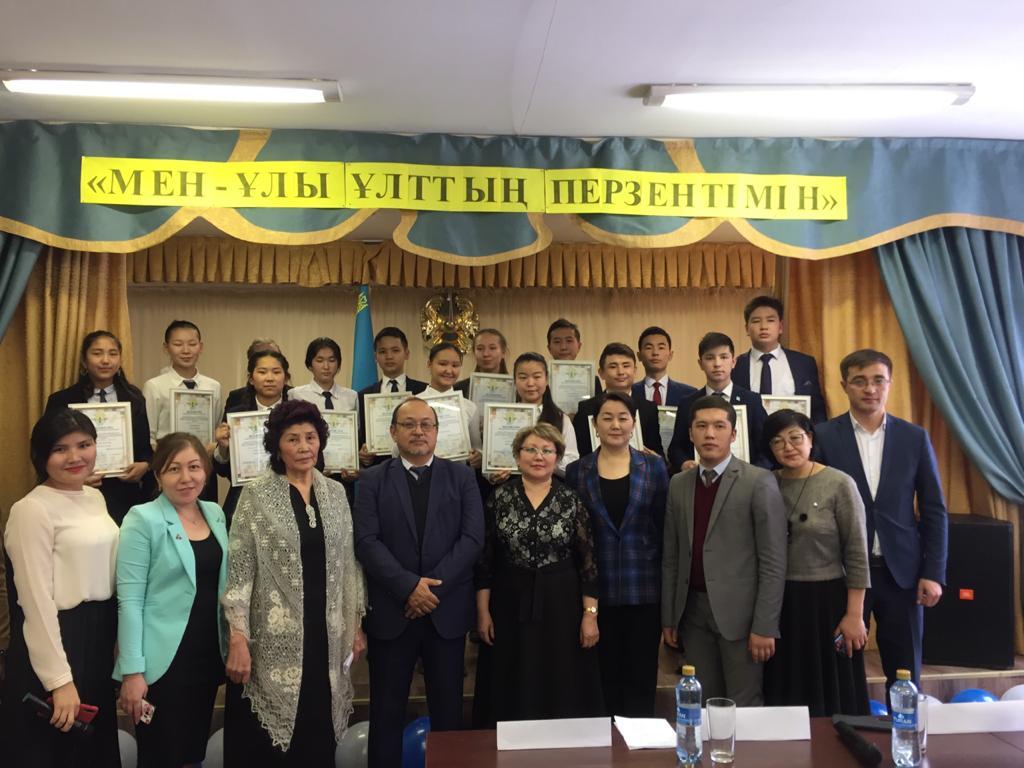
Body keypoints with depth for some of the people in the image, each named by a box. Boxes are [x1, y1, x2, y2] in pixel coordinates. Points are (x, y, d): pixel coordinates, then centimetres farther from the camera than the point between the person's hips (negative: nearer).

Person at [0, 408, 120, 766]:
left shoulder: (95, 497, 7)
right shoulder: (32, 510, -17)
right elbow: (37, 602, -18)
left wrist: (113, 639, 15)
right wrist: (59, 680, -18)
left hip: (100, 635, 8)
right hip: (56, 638, -7)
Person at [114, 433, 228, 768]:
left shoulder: (215, 513, 6)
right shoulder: (142, 519, -11)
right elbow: (129, 600, -13)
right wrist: (132, 670, -16)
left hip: (208, 656, 6)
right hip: (162, 662, -5)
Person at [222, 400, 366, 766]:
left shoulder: (335, 492, 6)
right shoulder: (256, 495, -6)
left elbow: (348, 563, 10)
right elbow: (238, 569, -8)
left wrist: (356, 624, 9)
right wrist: (238, 637, -14)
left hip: (326, 634, 4)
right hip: (275, 637, -3)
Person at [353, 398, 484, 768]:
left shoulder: (461, 476, 5)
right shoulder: (372, 480, 3)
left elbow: (473, 537, -4)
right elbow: (366, 541, -7)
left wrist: (434, 587, -13)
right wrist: (409, 586, -16)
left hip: (447, 610, 1)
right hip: (390, 611, 0)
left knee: (447, 709, 10)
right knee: (386, 710, 10)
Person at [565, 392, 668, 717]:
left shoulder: (654, 466, 2)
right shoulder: (577, 471, 2)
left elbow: (665, 527, 4)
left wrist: (670, 584, 0)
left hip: (645, 589, 0)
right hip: (597, 590, 0)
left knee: (641, 677, 8)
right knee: (605, 677, 11)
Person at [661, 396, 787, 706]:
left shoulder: (759, 482, -7)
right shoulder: (678, 484, 8)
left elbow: (773, 561, -10)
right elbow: (671, 556, 10)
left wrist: (765, 626, -13)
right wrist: (668, 616, 9)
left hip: (739, 611, -4)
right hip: (693, 611, 5)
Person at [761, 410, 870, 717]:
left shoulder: (839, 484, -9)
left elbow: (857, 555, -7)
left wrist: (854, 615, -9)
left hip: (826, 601, -3)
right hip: (777, 603, 3)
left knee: (831, 694, 10)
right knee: (784, 695, 15)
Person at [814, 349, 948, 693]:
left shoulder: (914, 437, 3)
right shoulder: (824, 437, -4)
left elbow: (934, 510, 5)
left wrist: (934, 572, 0)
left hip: (902, 571, 2)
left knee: (904, 671, 11)